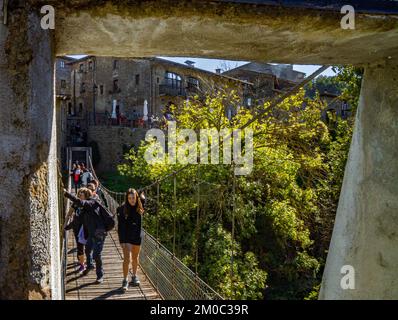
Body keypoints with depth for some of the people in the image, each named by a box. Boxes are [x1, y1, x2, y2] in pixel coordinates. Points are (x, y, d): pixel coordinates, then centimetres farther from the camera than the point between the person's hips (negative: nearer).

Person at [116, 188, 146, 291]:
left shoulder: (139, 207, -3)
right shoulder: (122, 209, -13)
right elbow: (120, 226, -11)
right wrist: (121, 240, -13)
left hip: (137, 236, 4)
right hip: (126, 237, -4)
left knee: (135, 258, 17)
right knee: (127, 259, -9)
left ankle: (134, 276, 34)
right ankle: (125, 281, -1)